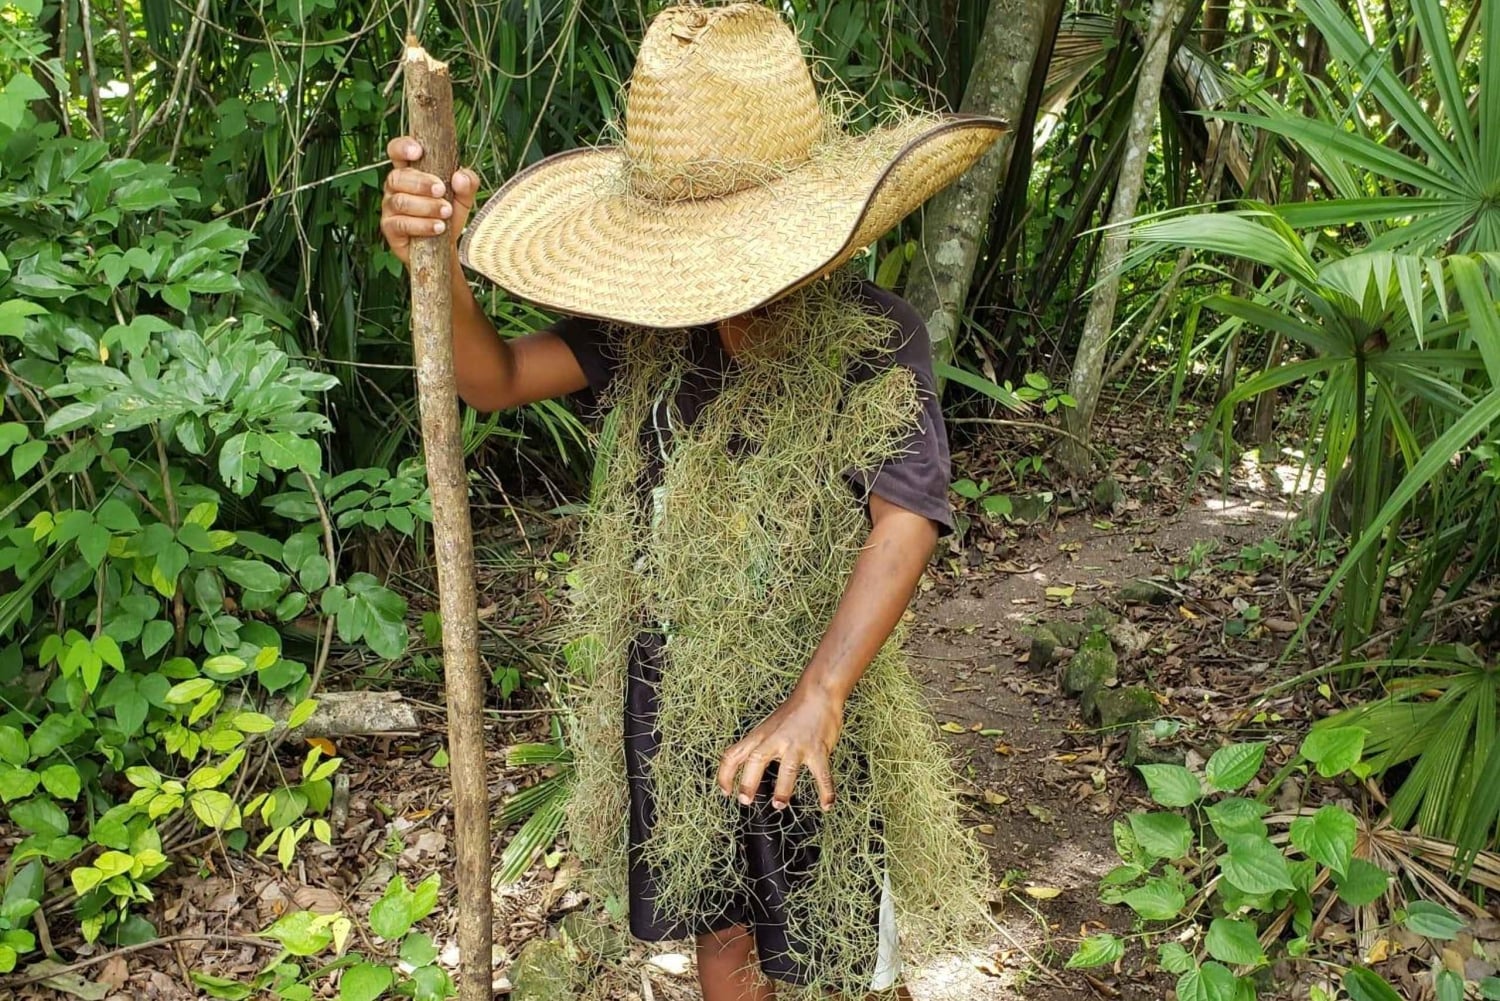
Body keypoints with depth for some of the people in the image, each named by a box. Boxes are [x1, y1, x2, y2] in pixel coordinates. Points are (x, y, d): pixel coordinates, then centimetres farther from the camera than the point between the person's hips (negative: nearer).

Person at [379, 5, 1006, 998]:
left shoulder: (872, 338, -19)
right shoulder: (649, 328, -6)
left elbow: (905, 515, -28)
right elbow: (496, 379, -9)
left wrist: (818, 698, -41)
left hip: (801, 715, -3)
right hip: (671, 695, 4)